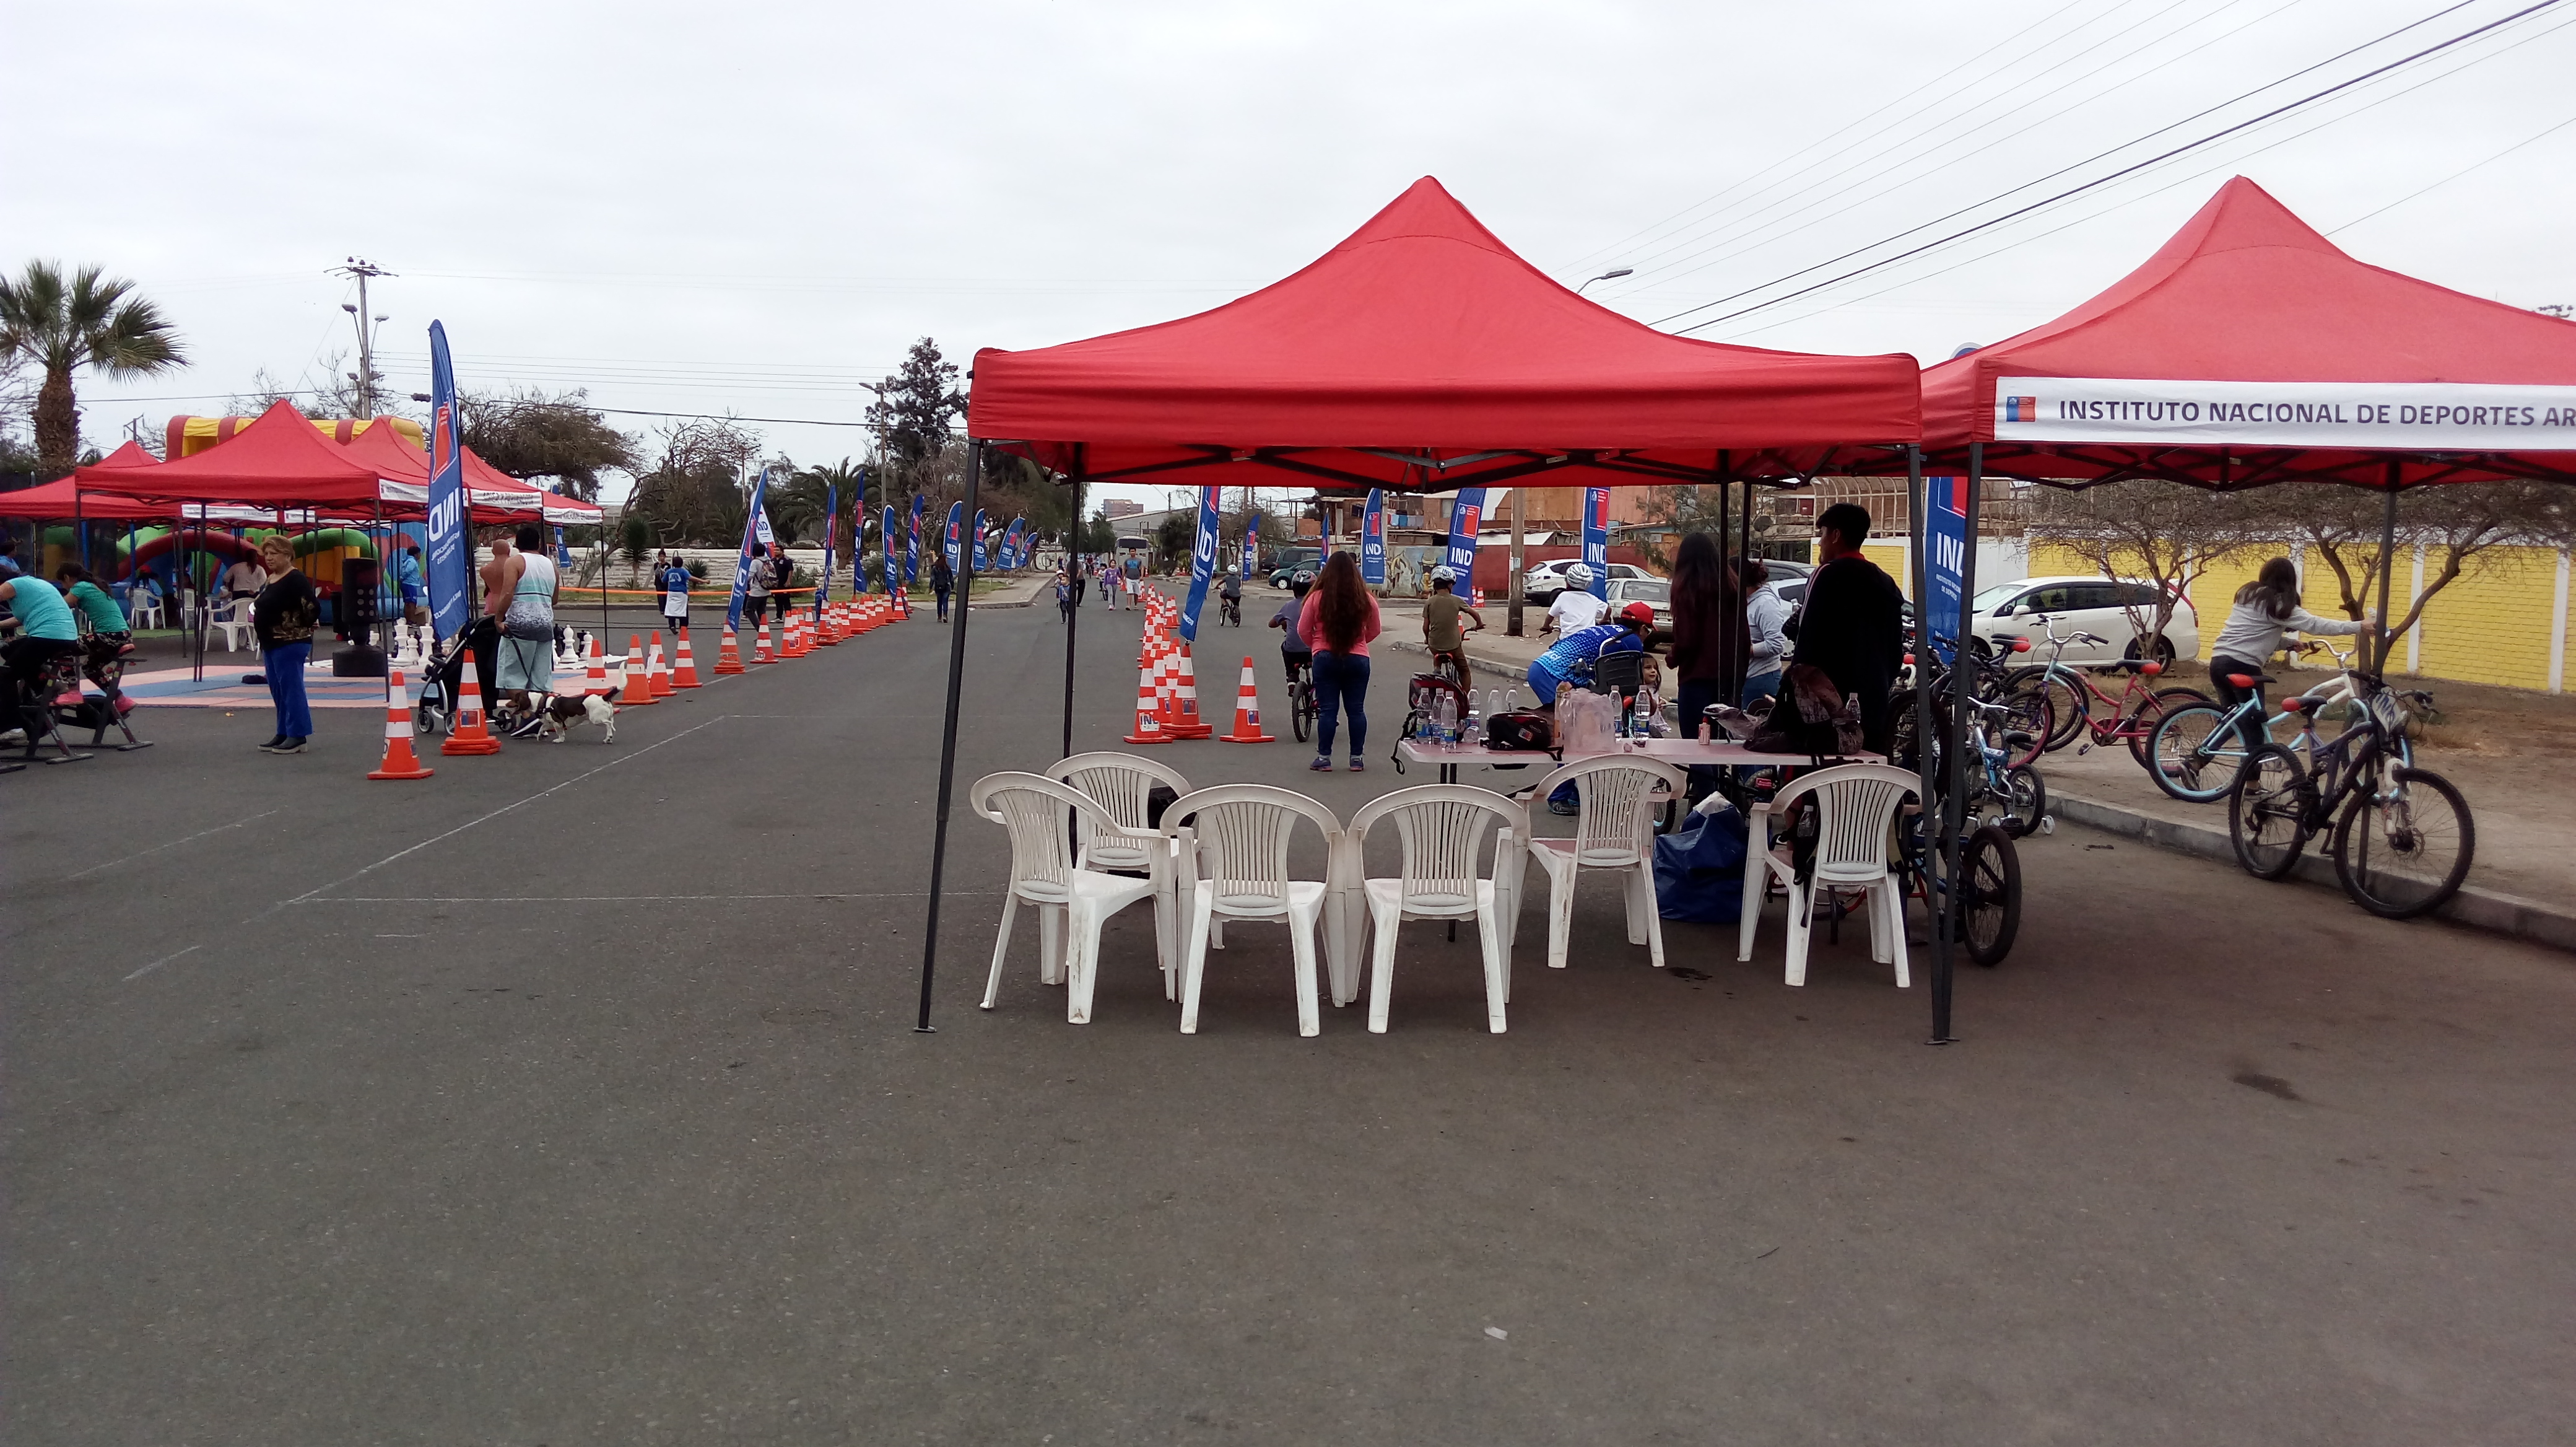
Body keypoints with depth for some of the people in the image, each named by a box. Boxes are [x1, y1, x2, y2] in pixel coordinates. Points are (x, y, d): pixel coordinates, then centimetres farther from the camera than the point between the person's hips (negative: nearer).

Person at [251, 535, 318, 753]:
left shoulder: (296, 579, -13)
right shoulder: (270, 579, 15)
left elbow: (313, 608, -21)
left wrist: (298, 629, -8)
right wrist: (264, 638, 16)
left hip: (290, 645, -10)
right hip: (271, 644, 10)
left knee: (291, 690, -7)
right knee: (278, 692, 14)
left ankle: (297, 736, -3)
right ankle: (284, 735, 21)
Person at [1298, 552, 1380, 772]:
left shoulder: (1317, 598, -8)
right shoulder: (1366, 600, -4)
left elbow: (1303, 631, -1)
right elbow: (1373, 631, 9)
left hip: (1325, 658, -1)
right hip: (1358, 659, 1)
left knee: (1327, 710, 4)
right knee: (1356, 710, 9)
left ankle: (1324, 758, 7)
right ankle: (1356, 759, 12)